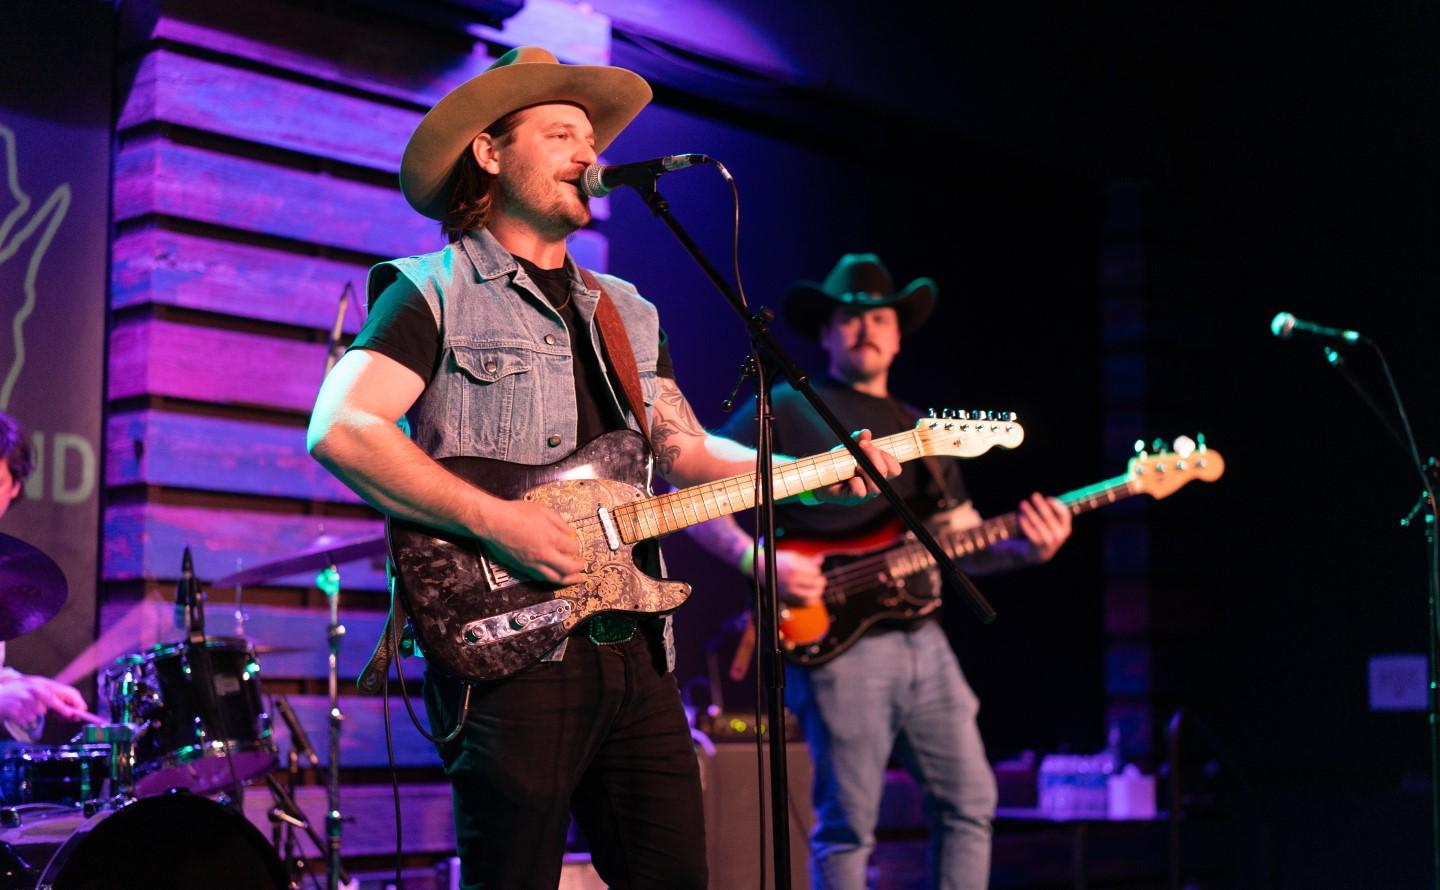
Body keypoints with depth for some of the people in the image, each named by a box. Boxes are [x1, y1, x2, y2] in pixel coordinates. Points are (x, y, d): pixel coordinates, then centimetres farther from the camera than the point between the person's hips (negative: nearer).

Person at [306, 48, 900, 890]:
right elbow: (340, 429, -15)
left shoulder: (629, 315, 21)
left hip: (636, 648, 7)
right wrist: (493, 518, -21)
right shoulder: (435, 292, -1)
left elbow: (690, 453, 21)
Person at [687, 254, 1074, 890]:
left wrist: (1025, 549, -1)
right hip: (835, 642, -6)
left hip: (922, 640, 6)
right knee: (848, 825, -4)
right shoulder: (788, 410, 2)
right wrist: (761, 560, -17)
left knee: (970, 800, 5)